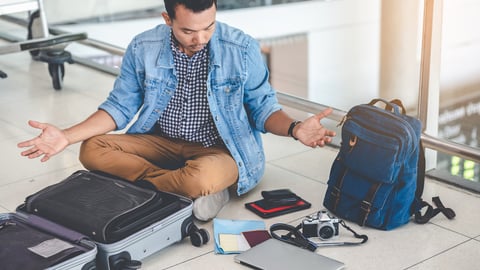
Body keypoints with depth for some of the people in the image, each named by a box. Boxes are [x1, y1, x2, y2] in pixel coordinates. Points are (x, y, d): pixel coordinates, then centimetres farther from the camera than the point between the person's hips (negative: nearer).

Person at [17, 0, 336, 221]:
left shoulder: (243, 48, -14)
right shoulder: (143, 48, -7)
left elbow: (263, 107, -4)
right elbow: (120, 106, 3)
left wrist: (295, 128, -26)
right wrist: (66, 136, -9)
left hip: (220, 150, -4)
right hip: (162, 143, 5)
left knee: (202, 177, -40)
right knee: (93, 150, -18)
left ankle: (150, 184, -7)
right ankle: (192, 191, -21)